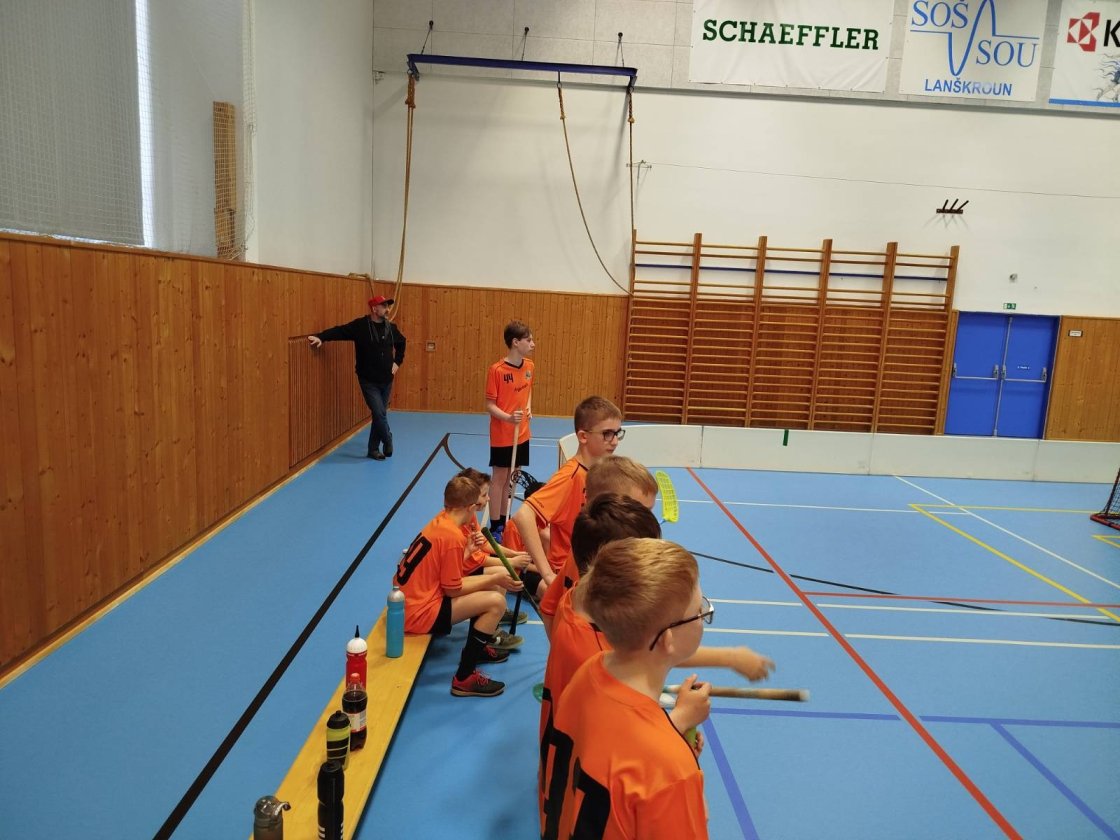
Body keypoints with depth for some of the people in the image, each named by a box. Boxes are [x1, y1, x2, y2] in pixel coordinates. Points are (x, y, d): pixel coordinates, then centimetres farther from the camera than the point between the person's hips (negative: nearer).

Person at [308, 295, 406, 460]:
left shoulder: (391, 327, 4)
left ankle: (373, 449, 20)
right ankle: (388, 441, 16)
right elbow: (339, 331, -20)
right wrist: (320, 337, -35)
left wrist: (397, 362, 13)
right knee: (379, 413, -10)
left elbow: (401, 344, 22)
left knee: (380, 414, 9)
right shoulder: (360, 325, -11)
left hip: (386, 380, 5)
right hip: (369, 381, -5)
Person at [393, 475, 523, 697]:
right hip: (418, 614, -9)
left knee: (488, 589, 15)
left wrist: (469, 548, 16)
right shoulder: (454, 536, -21)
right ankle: (464, 678, -8)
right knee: (496, 602, -15)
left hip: (407, 600, 9)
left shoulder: (438, 523, 4)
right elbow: (453, 590, -15)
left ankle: (478, 647, 32)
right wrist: (495, 579, -8)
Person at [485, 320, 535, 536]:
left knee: (511, 479, 15)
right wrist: (508, 417, -30)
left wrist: (529, 407, 1)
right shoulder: (496, 370, -17)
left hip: (522, 434, 6)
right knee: (499, 480, 4)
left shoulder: (529, 366, 1)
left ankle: (504, 522, 28)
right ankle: (495, 529, 14)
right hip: (502, 436, -6)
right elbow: (490, 405, -14)